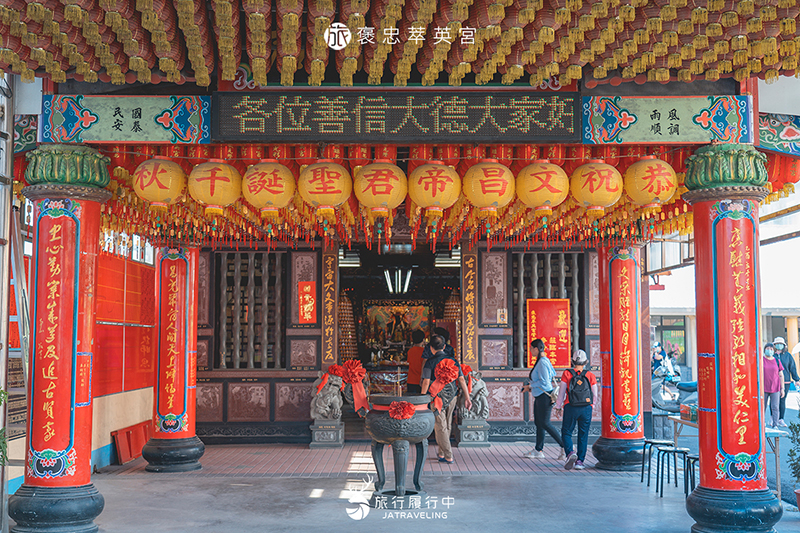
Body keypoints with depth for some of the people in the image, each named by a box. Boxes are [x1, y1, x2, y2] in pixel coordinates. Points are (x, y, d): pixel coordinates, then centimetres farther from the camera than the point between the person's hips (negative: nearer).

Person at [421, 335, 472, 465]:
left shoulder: (430, 362, -9)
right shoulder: (453, 360, 5)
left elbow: (426, 382, -13)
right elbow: (461, 379, 3)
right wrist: (467, 397, 7)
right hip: (452, 397, 5)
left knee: (440, 427, 1)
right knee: (447, 427, 16)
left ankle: (448, 457, 0)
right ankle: (441, 453, 26)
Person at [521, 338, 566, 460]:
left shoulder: (542, 362, -17)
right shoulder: (545, 360, 14)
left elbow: (543, 382, -22)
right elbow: (553, 375, 22)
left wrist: (530, 387, -11)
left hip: (544, 396, -11)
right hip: (539, 396, 11)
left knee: (545, 423, -8)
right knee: (538, 422, 11)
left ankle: (565, 446, -4)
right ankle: (538, 450, 15)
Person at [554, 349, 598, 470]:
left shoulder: (567, 374, -3)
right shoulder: (590, 376, 2)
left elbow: (562, 392, 0)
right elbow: (595, 394, 9)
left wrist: (558, 406, 13)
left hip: (571, 408, -2)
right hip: (586, 408, 2)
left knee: (566, 433, 8)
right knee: (583, 435, 10)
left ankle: (570, 453, -16)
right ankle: (580, 461, 8)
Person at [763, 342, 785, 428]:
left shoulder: (777, 361, 6)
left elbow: (781, 376, 9)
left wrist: (782, 388, 5)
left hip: (775, 389, 1)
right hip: (763, 389, -1)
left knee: (775, 408, -1)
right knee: (762, 408, 3)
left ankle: (775, 425, 5)